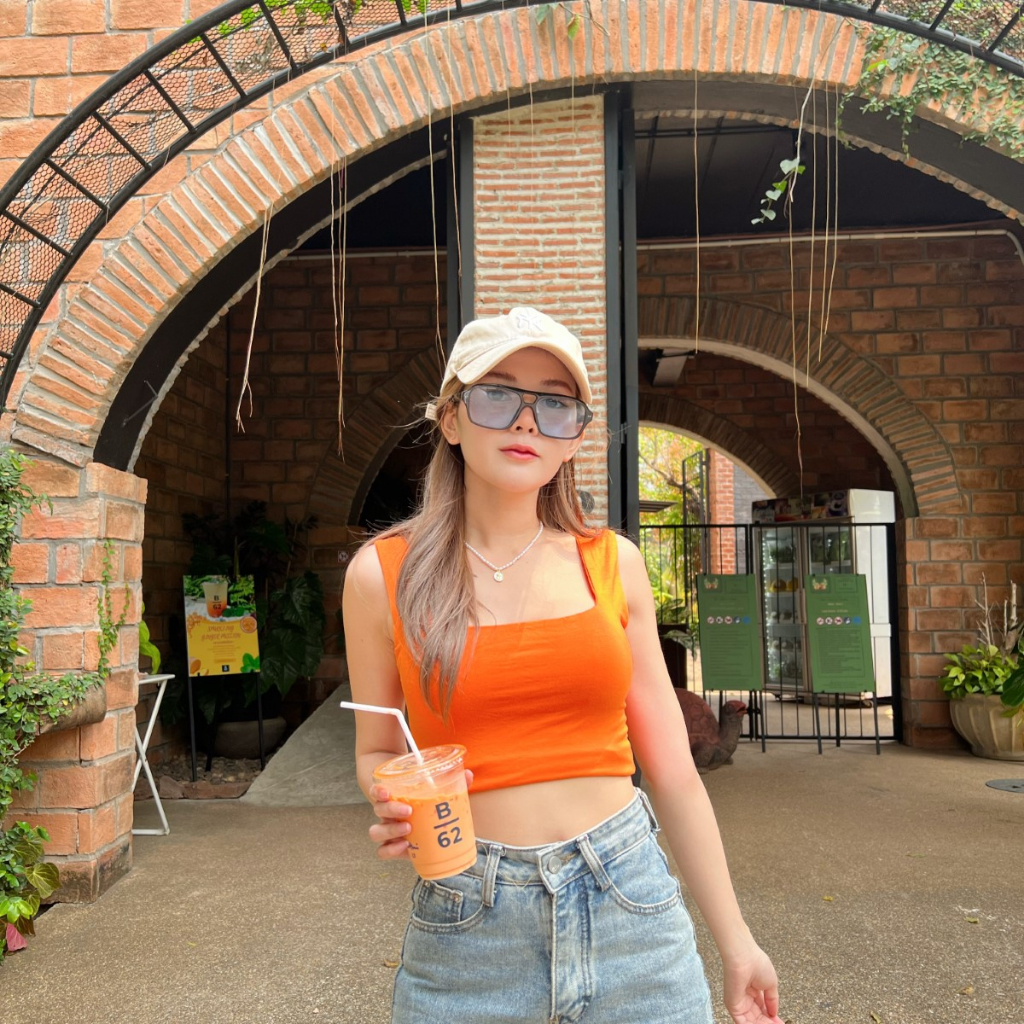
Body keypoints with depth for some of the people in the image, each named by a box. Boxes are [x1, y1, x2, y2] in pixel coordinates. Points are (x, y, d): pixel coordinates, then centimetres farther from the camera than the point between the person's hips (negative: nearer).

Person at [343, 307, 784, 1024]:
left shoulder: (613, 563, 0)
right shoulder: (384, 574, -4)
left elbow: (671, 767, 4)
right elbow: (377, 754, 7)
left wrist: (735, 940, 7)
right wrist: (396, 809, -15)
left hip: (631, 909, 1)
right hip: (466, 926, -1)